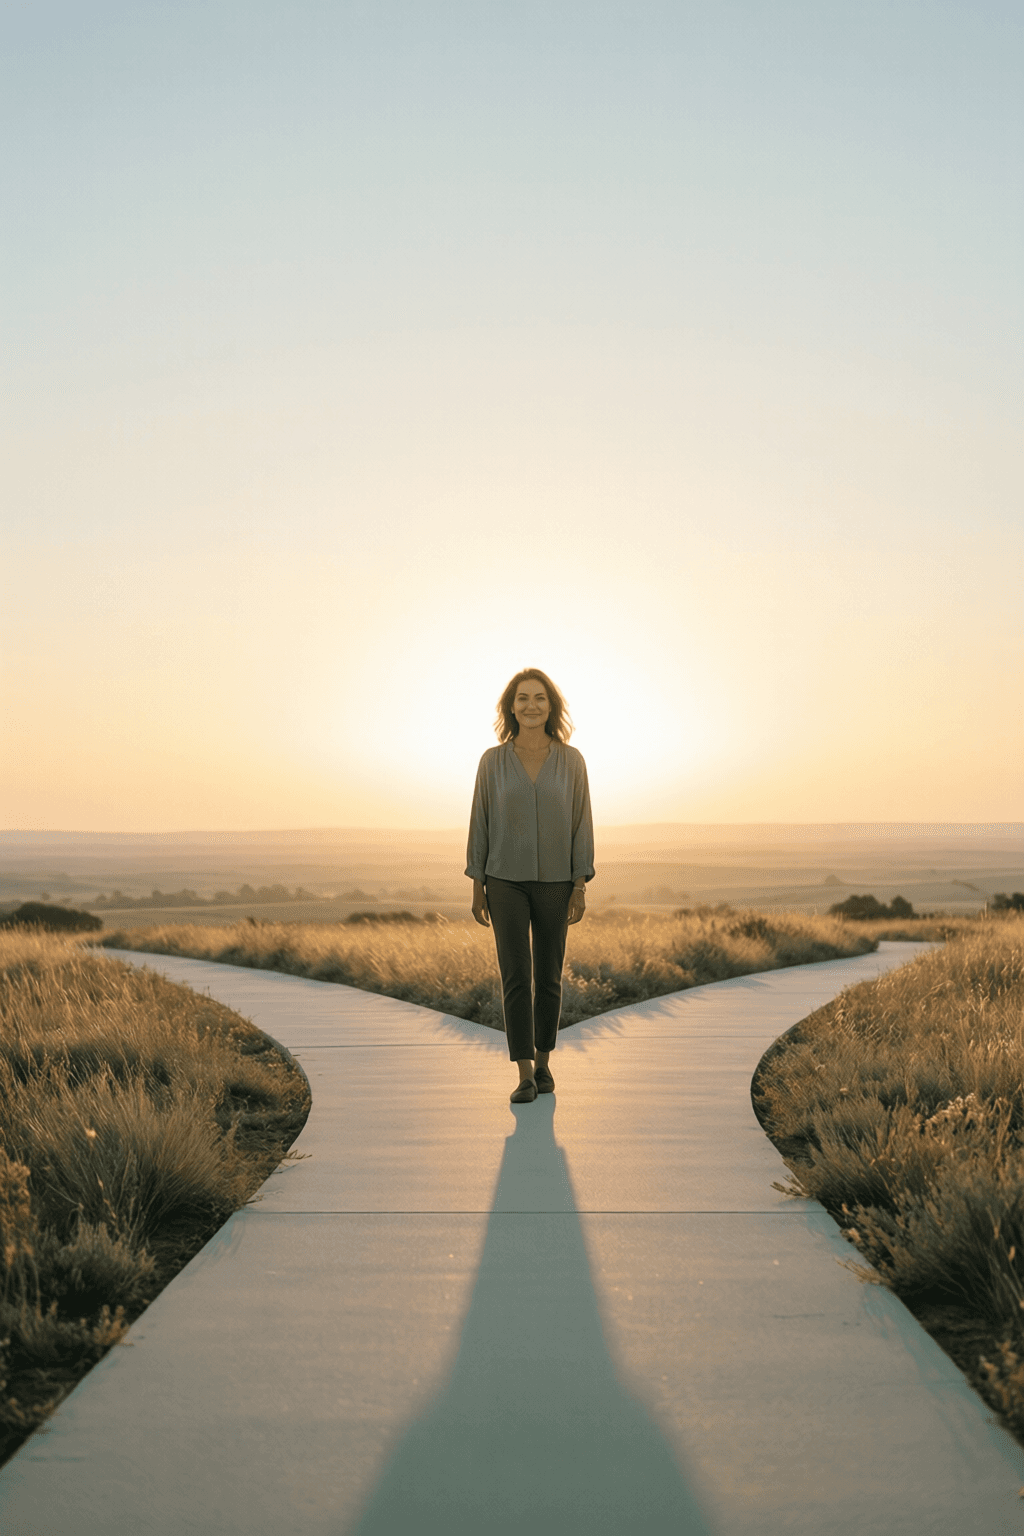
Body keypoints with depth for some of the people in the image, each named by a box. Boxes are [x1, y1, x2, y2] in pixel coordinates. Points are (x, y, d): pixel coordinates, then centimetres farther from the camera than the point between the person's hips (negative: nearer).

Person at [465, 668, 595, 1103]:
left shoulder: (571, 760, -3)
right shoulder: (492, 761, -3)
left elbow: (581, 823, -2)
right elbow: (480, 823, 1)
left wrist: (581, 886, -7)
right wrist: (477, 887, -2)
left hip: (554, 881, 1)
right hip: (507, 880, -1)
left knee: (548, 976, 9)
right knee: (515, 977, -8)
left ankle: (543, 1062, 27)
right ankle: (525, 1076, -4)